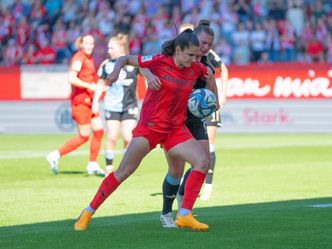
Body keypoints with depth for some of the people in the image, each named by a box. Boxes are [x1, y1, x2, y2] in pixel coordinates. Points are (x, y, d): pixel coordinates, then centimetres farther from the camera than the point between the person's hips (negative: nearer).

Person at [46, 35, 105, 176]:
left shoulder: (89, 59, 15)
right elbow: (71, 78, -23)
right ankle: (56, 155, 4)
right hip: (80, 101, -9)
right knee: (84, 136, -6)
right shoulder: (79, 58, -13)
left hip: (88, 101, 9)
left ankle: (92, 165, 11)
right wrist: (90, 86, -23)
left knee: (99, 131, 5)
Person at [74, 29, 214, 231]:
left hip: (176, 129, 5)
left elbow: (209, 74, 24)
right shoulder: (159, 62, -12)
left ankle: (185, 216, -10)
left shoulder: (195, 69, 0)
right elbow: (126, 59, -2)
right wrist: (116, 70, -21)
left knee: (203, 162, -14)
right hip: (150, 127, -5)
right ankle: (88, 213, 8)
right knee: (123, 172, -5)